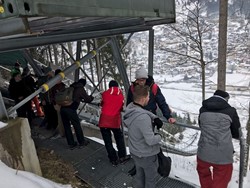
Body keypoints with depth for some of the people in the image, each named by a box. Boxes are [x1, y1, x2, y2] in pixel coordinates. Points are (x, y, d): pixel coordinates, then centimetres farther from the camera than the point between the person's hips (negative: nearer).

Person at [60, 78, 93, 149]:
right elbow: (87, 99, 12)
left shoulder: (71, 87, 21)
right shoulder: (81, 89, 5)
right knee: (77, 126, 9)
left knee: (66, 126, 13)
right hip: (70, 109, -6)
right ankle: (82, 142, 23)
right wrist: (91, 97, 32)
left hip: (63, 108, 6)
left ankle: (71, 144, 22)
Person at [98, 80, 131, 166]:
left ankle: (113, 159, 20)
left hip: (104, 121, -1)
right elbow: (122, 108, 9)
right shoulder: (121, 95, 4)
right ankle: (122, 157, 25)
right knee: (119, 138, 22)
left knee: (107, 141, 12)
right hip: (115, 121, 1)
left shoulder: (105, 94, -1)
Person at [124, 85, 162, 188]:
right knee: (151, 178, 19)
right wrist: (159, 136, -12)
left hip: (135, 151, 7)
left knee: (139, 175, 28)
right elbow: (151, 140, -30)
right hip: (147, 155, -7)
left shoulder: (129, 108, -12)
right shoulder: (143, 117, -37)